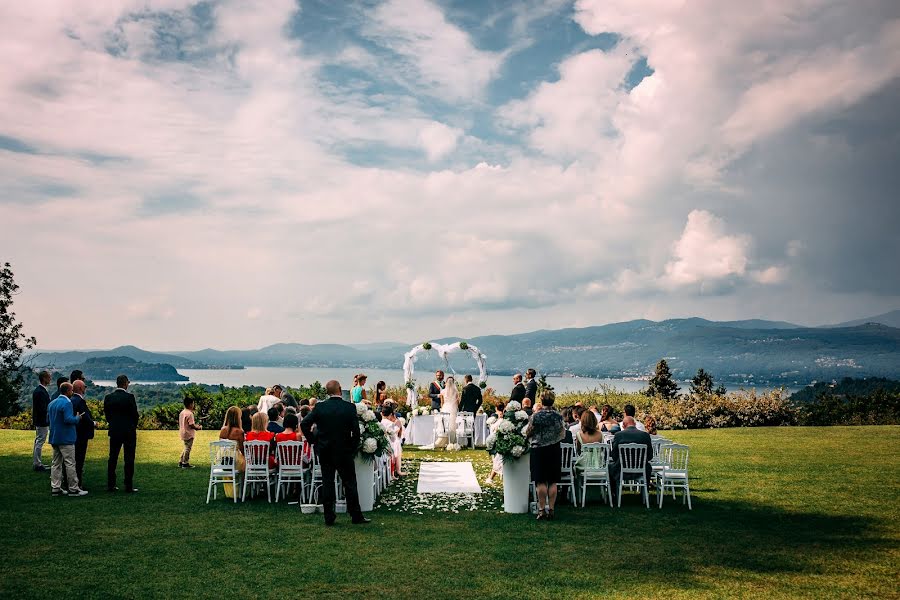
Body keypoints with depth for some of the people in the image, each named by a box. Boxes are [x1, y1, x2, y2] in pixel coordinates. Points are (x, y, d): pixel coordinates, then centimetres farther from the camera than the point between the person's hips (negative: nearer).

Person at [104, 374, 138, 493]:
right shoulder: (129, 397, -13)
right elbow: (135, 414, -9)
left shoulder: (108, 398, 1)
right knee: (129, 459, 1)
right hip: (129, 432, -4)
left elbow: (106, 414, 6)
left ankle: (110, 485, 13)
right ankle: (129, 486, 1)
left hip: (114, 431, 5)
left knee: (112, 458, 11)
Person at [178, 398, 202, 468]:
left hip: (183, 433, 9)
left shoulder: (182, 412, 10)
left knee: (186, 448, 20)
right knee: (187, 449, 0)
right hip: (188, 434, -9)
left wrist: (195, 426, 17)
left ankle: (181, 462, 22)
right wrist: (198, 428, -4)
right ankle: (185, 463, 6)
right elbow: (191, 425, -22)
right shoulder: (189, 413, -19)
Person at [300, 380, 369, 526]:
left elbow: (304, 424, -5)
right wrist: (353, 448, 2)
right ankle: (356, 516, 12)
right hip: (344, 452, -2)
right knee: (350, 484, 7)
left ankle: (329, 518, 12)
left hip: (325, 452, 2)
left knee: (327, 483, 8)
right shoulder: (350, 408, -10)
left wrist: (314, 440, 5)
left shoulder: (320, 407, -5)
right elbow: (356, 431, -12)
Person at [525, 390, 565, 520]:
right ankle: (551, 509, 7)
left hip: (539, 450, -3)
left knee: (541, 481, 2)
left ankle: (542, 509, 1)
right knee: (553, 481, 6)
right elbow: (562, 434, 7)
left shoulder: (535, 416, -11)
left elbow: (528, 434, -4)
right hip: (555, 450, 3)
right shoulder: (559, 416, -2)